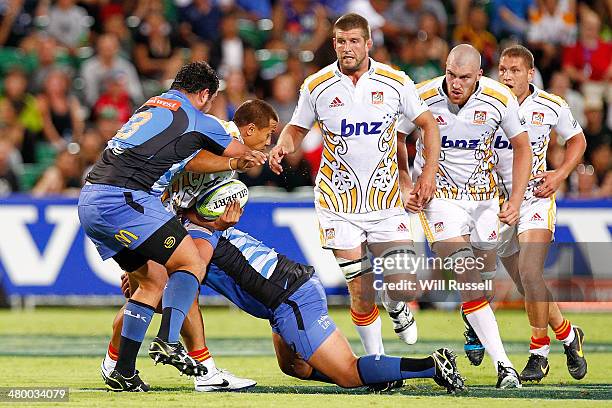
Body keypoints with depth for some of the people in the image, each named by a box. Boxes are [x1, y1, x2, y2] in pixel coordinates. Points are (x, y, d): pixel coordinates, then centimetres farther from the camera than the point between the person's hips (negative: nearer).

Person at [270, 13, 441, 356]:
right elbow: (298, 128, 12)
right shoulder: (317, 86, -2)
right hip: (338, 204, 0)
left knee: (405, 285, -7)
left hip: (386, 199, 0)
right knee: (361, 294, -4)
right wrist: (283, 146, -10)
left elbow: (428, 124, 8)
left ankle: (395, 306, 30)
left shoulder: (395, 82, -3)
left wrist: (429, 173, -1)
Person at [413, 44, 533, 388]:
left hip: (483, 195, 3)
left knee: (484, 275, 10)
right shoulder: (422, 97, -16)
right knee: (468, 280, -17)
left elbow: (522, 148, 2)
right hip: (440, 195, -3)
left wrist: (516, 200, -5)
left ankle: (474, 320, 46)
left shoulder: (500, 99, -12)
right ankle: (503, 365, -18)